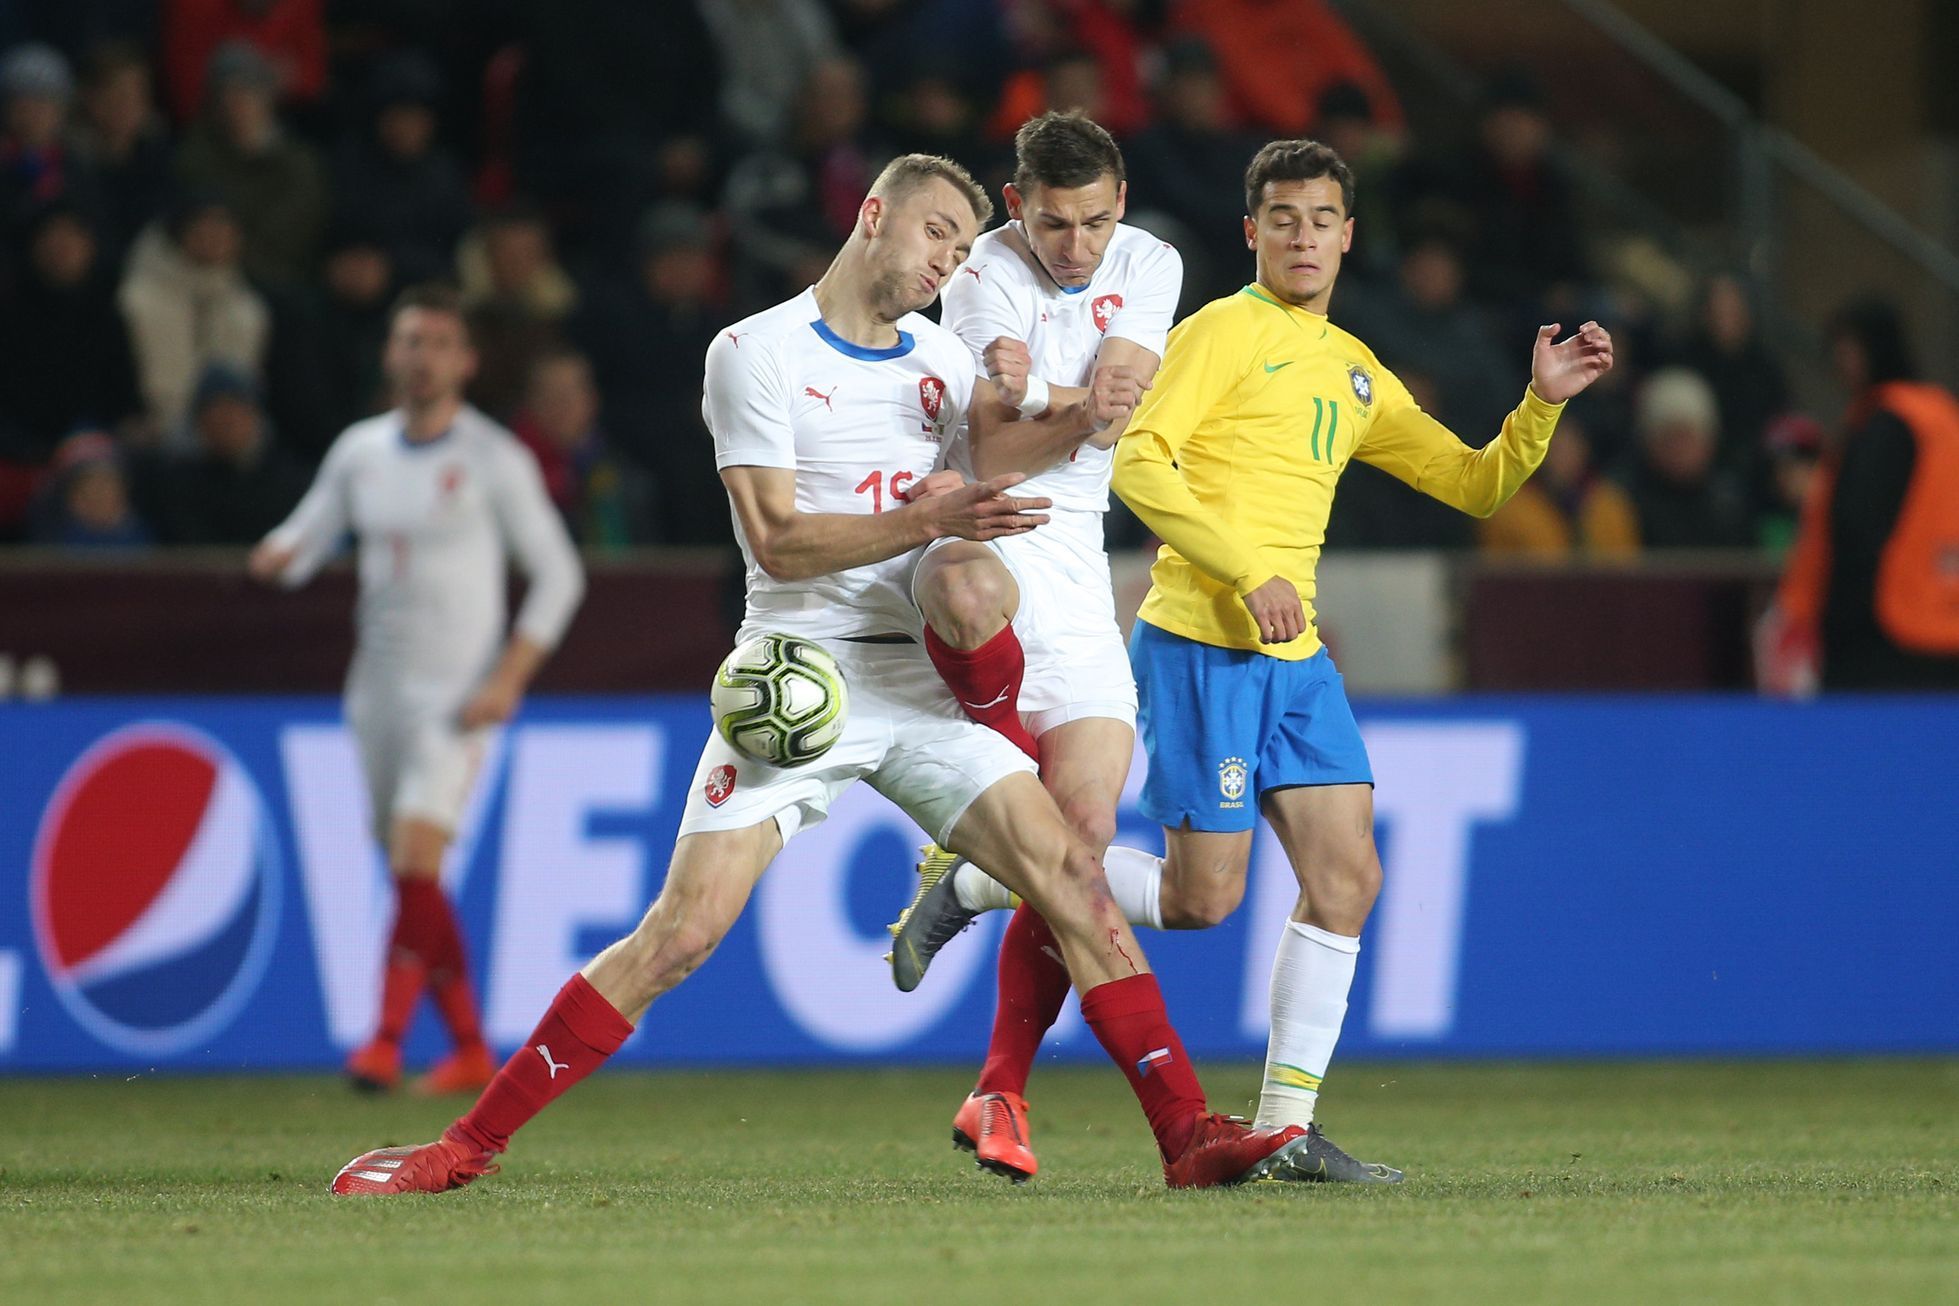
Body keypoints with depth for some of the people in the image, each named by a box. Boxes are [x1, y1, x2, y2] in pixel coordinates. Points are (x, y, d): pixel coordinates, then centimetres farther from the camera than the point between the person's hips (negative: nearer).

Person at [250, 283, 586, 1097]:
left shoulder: (494, 459, -4)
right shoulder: (360, 451, 10)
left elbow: (558, 575, -2)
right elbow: (305, 541, 14)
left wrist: (508, 679, -12)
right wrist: (279, 554, -12)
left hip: (456, 694, -5)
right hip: (377, 686, 6)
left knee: (416, 860, -19)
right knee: (411, 874, 8)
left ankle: (387, 1040, -23)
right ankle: (469, 1051, 18)